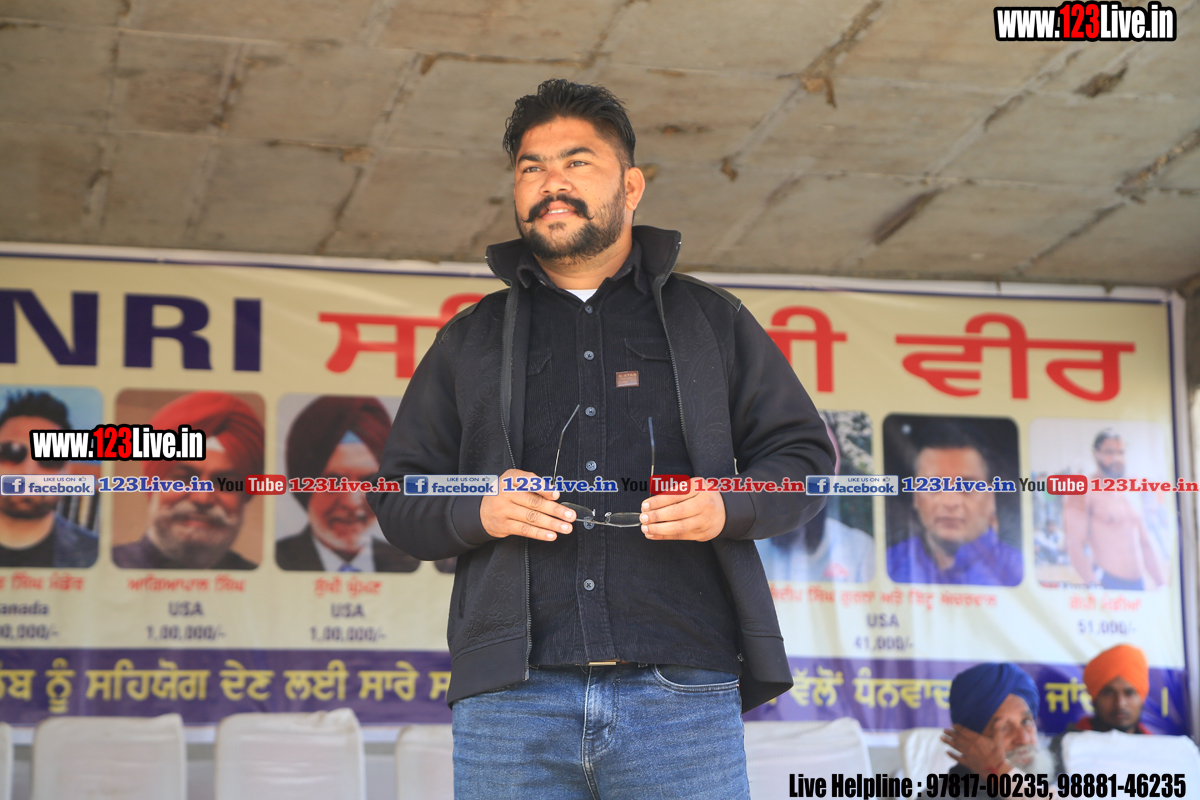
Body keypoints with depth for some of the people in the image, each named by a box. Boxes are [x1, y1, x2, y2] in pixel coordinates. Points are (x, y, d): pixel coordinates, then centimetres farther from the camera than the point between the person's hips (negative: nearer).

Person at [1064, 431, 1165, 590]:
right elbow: (1074, 546, -14)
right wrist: (1093, 584, -26)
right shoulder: (1082, 492, -4)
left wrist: (1163, 585, 13)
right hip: (1107, 583, -6)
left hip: (1138, 584, 6)